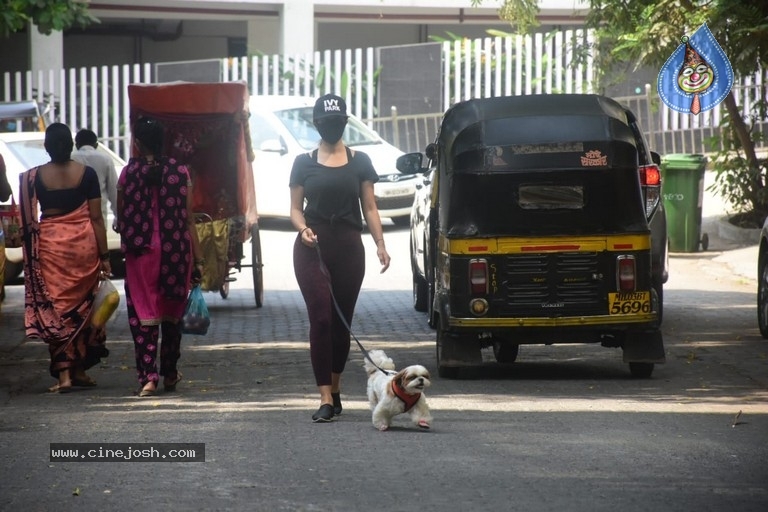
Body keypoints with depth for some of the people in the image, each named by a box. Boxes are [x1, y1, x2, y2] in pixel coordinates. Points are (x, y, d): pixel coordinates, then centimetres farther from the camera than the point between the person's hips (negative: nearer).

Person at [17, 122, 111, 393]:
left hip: (50, 246, -1)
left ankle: (63, 374, -4)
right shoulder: (86, 174, -2)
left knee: (55, 309, 3)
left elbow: (28, 220, -2)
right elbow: (96, 218, -1)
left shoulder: (34, 177, -2)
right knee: (81, 308, 13)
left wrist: (31, 255, 7)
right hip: (84, 244, 1)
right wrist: (104, 256, 3)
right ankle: (79, 369, 19)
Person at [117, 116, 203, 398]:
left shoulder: (129, 172, -5)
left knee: (144, 314, 2)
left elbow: (121, 218, 0)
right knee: (172, 314, 17)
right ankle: (170, 374, 27)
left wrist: (127, 237, 23)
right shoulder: (179, 172, -2)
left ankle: (148, 376, -9)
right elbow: (188, 219, -1)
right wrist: (198, 259, 3)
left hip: (141, 251, -2)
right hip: (176, 251, 2)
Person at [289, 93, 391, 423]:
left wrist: (380, 244, -5)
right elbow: (295, 208, 7)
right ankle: (326, 399, -14)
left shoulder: (359, 162, 8)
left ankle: (335, 390, 23)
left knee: (342, 322, 6)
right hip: (313, 248, -1)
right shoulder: (304, 163, 7)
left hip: (348, 247, 1)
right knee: (320, 319, -11)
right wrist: (303, 229, -14)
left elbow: (369, 208, 7)